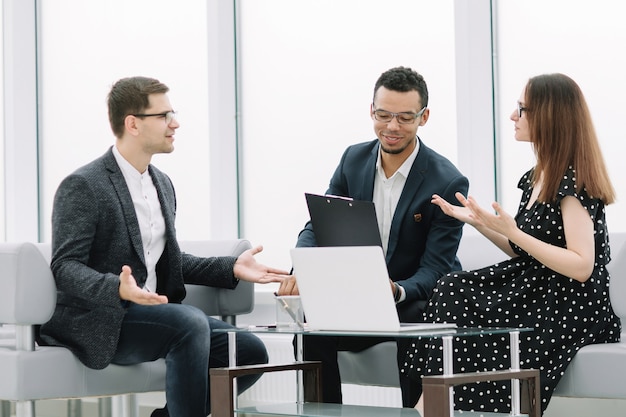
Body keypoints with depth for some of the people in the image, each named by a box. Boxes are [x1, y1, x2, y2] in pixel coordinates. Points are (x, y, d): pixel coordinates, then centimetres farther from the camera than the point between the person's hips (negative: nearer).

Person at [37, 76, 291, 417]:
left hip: (153, 311, 8)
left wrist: (231, 268, 8)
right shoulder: (82, 186, -10)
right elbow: (65, 267, -17)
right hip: (100, 321, -8)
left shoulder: (162, 184, 16)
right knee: (191, 322, -32)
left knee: (250, 351, -8)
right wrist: (118, 289, -35)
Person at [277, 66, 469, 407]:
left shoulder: (448, 183, -15)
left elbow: (434, 270, -16)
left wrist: (396, 290, -39)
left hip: (417, 300, -4)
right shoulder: (353, 159, 1)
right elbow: (318, 228, 2)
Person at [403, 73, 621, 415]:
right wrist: (479, 221, 6)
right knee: (451, 292, -11)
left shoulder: (573, 181, -14)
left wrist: (512, 231, -23)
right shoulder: (537, 177, 12)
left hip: (571, 308, -8)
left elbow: (581, 267, -21)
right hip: (534, 287, 8)